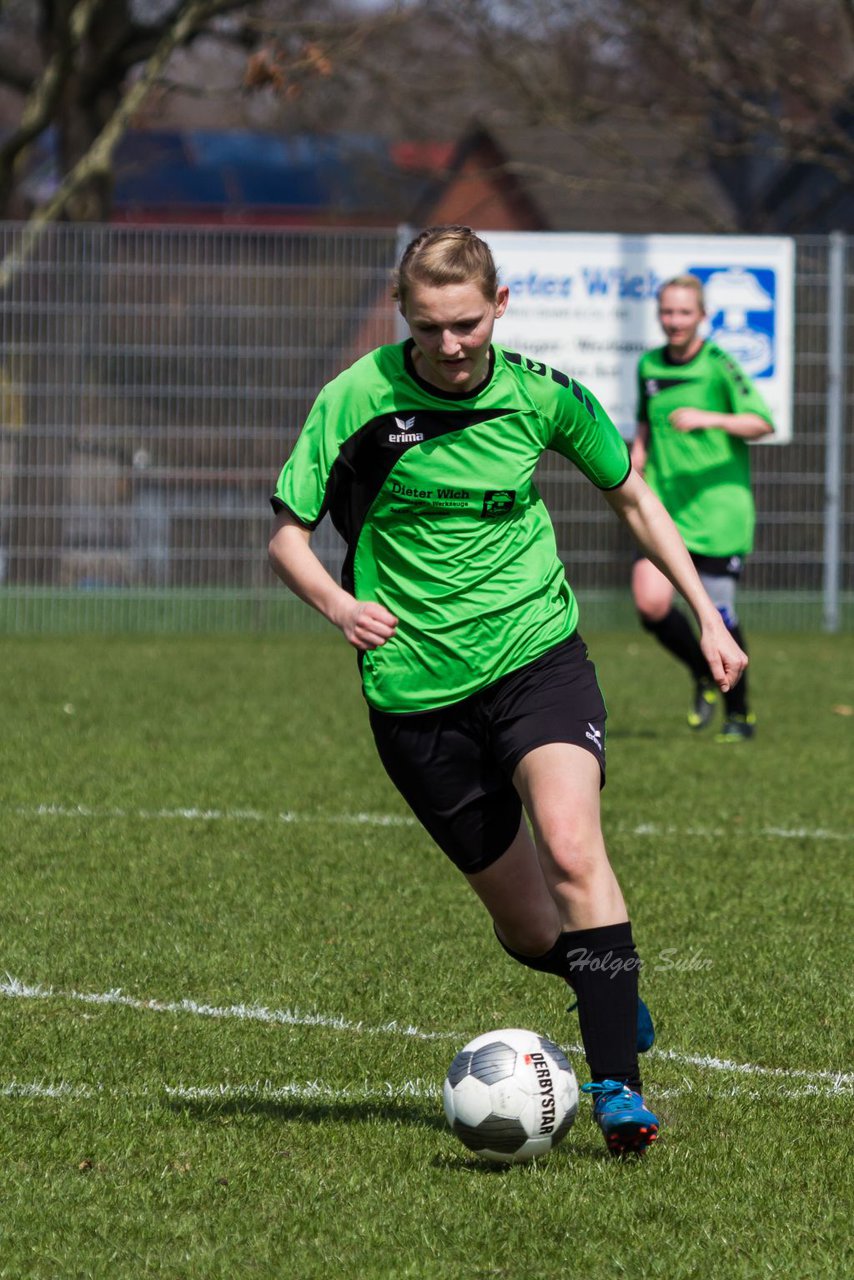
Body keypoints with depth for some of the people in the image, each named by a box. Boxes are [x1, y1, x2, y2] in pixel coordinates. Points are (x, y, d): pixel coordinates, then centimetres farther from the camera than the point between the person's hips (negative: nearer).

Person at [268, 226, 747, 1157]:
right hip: (417, 689, 0)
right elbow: (287, 532, 0)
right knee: (525, 925, 5)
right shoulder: (357, 400, -8)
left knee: (571, 846, -26)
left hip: (537, 654, 0)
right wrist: (337, 603, -21)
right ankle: (607, 986, 39)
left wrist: (705, 612, 10)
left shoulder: (539, 393, -2)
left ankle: (617, 1082, -25)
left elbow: (630, 494, 14)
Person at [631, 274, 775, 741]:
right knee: (651, 604, -12)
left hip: (718, 507, -4)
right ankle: (704, 676, 16)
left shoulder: (718, 365, -8)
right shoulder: (649, 367, 10)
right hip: (664, 506, 4)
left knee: (718, 613, -4)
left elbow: (762, 423, -17)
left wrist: (709, 419, -31)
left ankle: (739, 714, 17)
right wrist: (636, 464, 13)